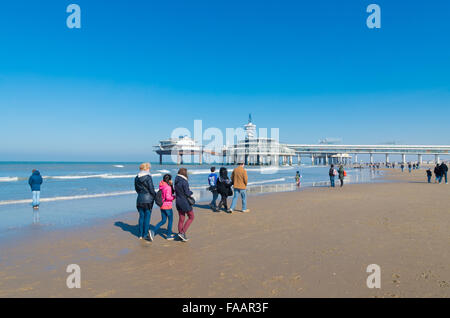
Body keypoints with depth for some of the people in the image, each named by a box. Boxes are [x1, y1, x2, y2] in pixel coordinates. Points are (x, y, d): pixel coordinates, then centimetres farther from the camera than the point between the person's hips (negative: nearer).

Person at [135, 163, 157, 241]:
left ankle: (140, 235, 17)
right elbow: (151, 189, -13)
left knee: (141, 217, 12)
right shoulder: (148, 177, -12)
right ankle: (146, 234, 5)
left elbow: (136, 189, 13)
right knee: (147, 217, 2)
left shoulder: (136, 178, 6)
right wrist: (155, 196, 3)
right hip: (148, 199, -5)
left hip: (140, 199, 5)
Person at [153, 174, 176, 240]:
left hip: (162, 206, 8)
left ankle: (154, 231, 4)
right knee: (170, 220, 8)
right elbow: (167, 197, -24)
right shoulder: (168, 187, -17)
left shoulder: (162, 186, 8)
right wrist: (174, 197, -7)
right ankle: (168, 235, 14)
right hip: (167, 206, -8)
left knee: (163, 221, 16)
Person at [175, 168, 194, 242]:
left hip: (178, 202, 7)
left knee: (181, 219, 13)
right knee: (191, 217, 8)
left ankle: (181, 235, 19)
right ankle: (182, 233, 0)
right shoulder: (184, 182, -20)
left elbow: (176, 192, 11)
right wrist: (191, 192, 2)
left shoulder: (176, 181, 5)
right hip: (185, 202, -7)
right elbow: (187, 193, -19)